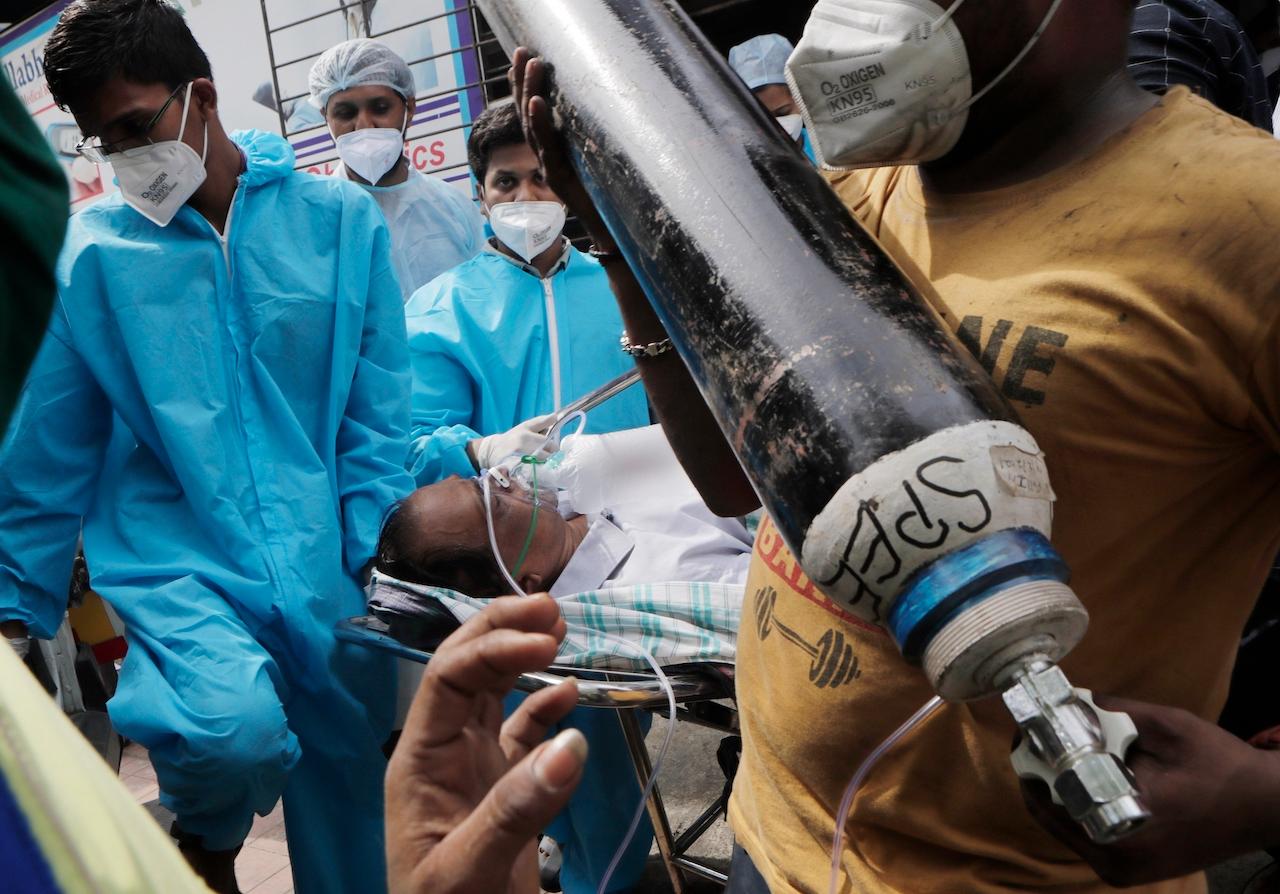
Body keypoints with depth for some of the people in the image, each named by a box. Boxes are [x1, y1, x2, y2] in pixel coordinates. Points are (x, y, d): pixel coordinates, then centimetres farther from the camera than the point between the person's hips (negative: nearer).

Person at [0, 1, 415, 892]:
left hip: (327, 576, 1)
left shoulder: (340, 218, 2)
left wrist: (383, 556, -4)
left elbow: (378, 412, 2)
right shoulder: (91, 253, 2)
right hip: (173, 561, -1)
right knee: (235, 727, -29)